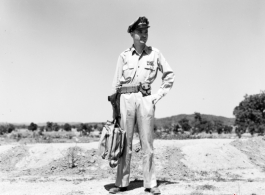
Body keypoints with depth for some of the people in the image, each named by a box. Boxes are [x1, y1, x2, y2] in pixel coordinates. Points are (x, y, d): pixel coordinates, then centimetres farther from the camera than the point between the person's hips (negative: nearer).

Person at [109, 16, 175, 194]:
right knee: (125, 142, 3)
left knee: (147, 142, 0)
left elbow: (169, 75, 12)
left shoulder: (154, 53, 6)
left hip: (145, 99, 0)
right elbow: (116, 83, 7)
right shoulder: (124, 56, 8)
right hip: (126, 99, 1)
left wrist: (158, 95, 4)